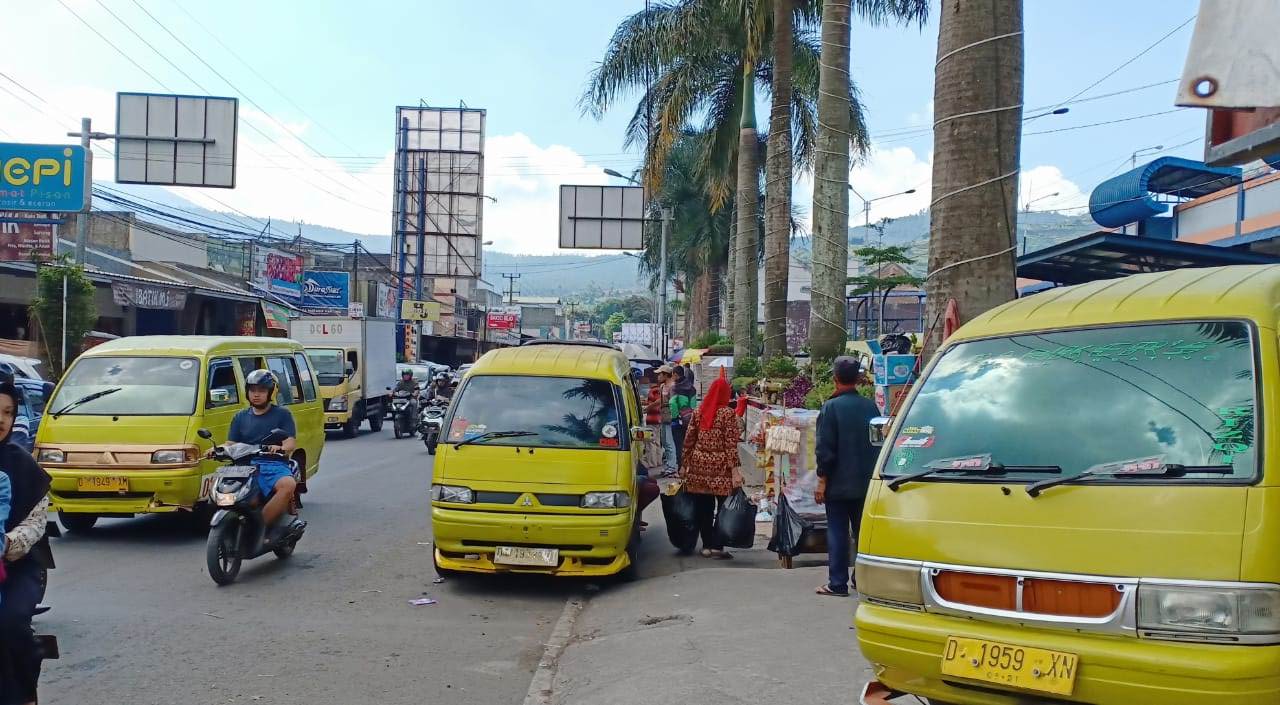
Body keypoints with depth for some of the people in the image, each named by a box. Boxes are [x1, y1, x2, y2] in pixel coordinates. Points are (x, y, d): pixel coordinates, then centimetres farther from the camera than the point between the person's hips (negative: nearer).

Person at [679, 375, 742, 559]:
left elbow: (688, 440, 7)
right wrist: (735, 470, -10)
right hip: (720, 467, -4)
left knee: (703, 507, 9)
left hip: (699, 465, 4)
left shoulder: (698, 412, 5)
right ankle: (716, 546, 1)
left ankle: (707, 545, 13)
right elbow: (730, 444, -12)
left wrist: (684, 465, 15)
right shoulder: (727, 413, -8)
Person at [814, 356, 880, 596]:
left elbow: (825, 449, -15)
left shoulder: (831, 407, -13)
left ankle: (838, 583, 3)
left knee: (837, 532, 1)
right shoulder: (870, 406, 3)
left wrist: (822, 480, -8)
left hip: (838, 483, -5)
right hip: (865, 483, 5)